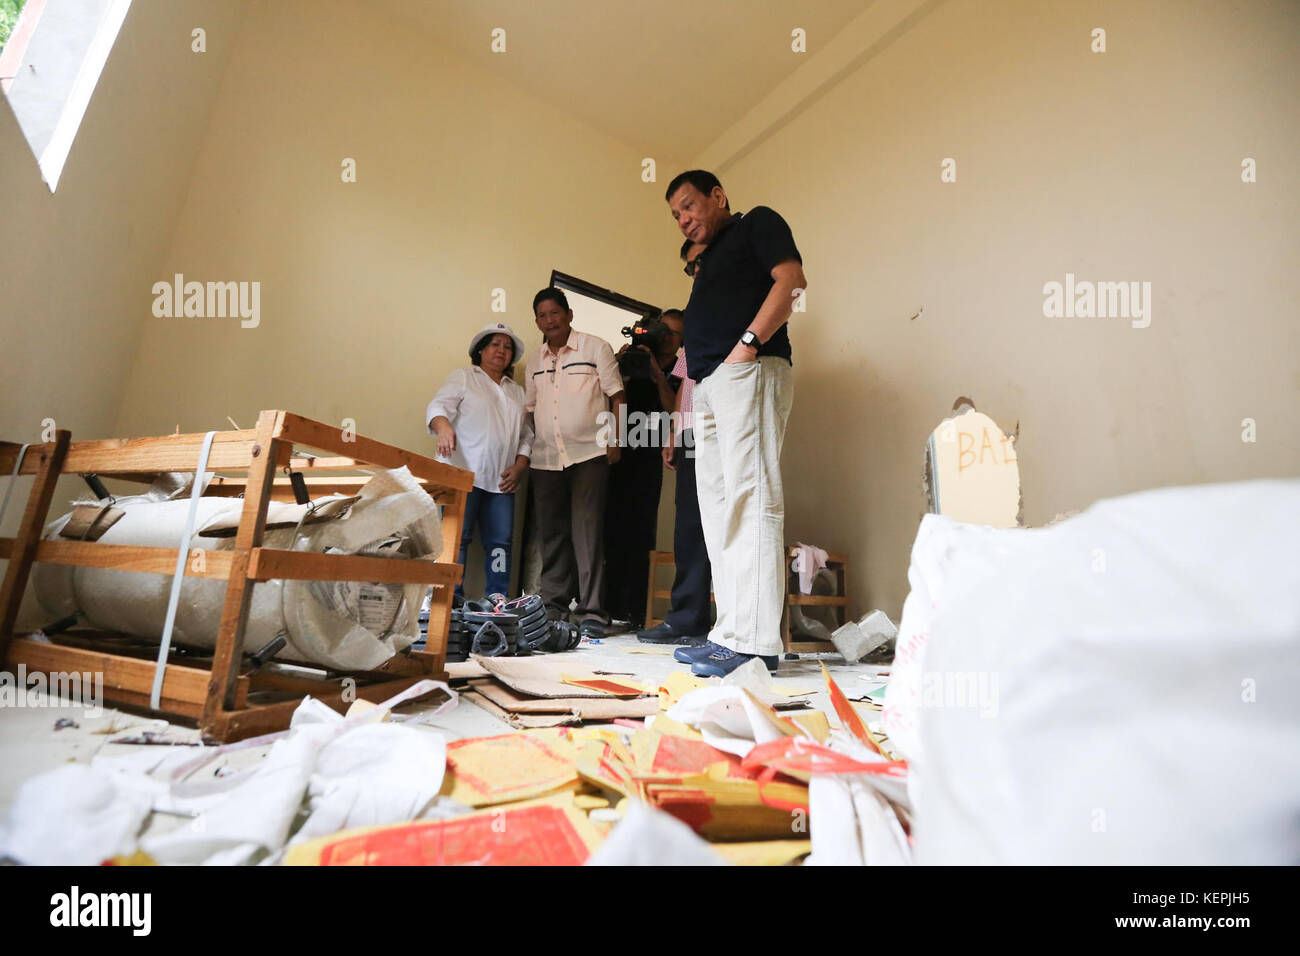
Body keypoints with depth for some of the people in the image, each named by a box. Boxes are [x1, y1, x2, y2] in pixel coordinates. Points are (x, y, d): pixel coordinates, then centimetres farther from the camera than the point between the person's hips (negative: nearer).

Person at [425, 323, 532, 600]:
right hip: (465, 473, -4)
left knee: (500, 542, 0)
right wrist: (443, 426, -27)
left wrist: (520, 465, 3)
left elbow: (526, 433, 20)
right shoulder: (463, 377, 12)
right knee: (457, 537, -9)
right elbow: (439, 405, -4)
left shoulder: (517, 391, 25)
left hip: (502, 480, 4)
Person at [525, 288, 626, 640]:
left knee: (587, 532, -9)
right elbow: (529, 408, 21)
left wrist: (614, 440, -7)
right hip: (546, 458, 5)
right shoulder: (534, 361, 17)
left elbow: (616, 396, 1)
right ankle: (553, 607, 16)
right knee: (551, 533, 6)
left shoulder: (595, 347, 4)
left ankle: (591, 612, -5)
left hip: (589, 453, -5)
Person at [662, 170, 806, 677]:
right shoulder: (708, 260, 33)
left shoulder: (757, 223, 11)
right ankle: (729, 633, 5)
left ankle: (755, 641, -17)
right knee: (719, 510, 2)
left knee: (750, 500, -16)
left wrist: (749, 342, -16)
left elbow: (792, 280, -7)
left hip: (747, 373, -9)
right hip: (708, 387, 9)